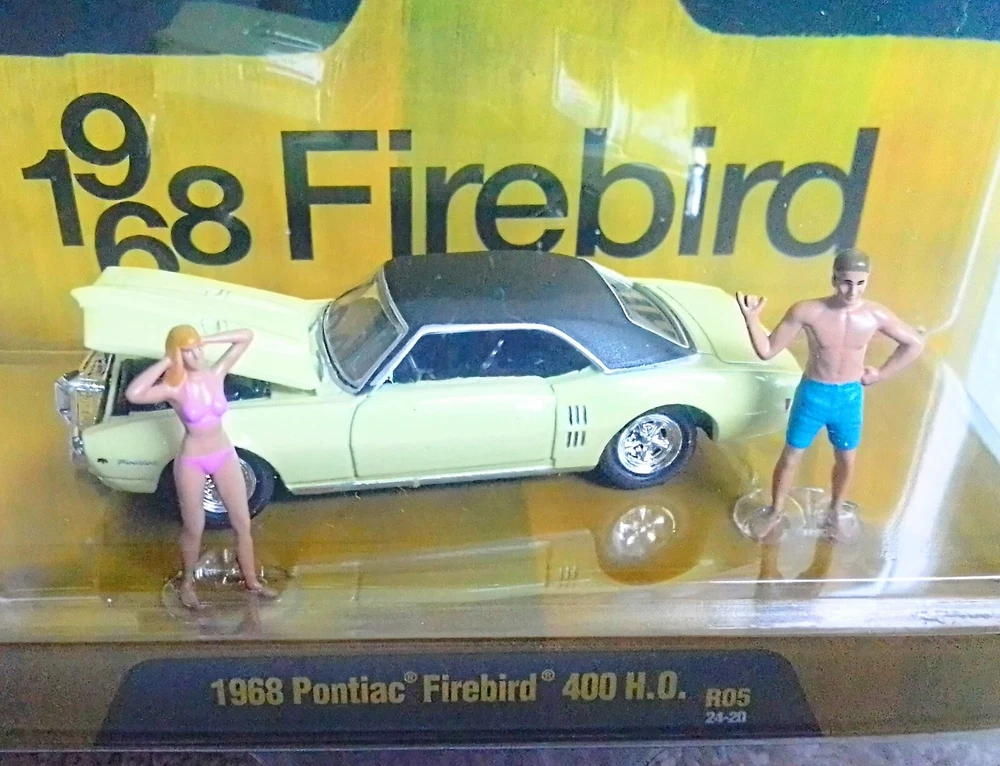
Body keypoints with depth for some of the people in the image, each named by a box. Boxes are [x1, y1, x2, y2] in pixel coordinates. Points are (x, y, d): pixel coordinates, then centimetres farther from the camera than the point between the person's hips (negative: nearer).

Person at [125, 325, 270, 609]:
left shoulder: (216, 374, -9)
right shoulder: (174, 387, -19)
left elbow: (246, 336, -9)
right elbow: (133, 394, -38)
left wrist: (207, 340, -16)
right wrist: (165, 362, -30)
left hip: (224, 455, 4)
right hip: (191, 462, -3)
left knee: (242, 523, 11)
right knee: (194, 529, 13)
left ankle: (250, 579, 31)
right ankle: (187, 583, 38)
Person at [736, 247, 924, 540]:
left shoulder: (876, 316, -16)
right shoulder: (806, 312, -22)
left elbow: (915, 343, 3)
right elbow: (767, 350, -17)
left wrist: (882, 374, 2)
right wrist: (751, 317, -32)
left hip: (850, 398, 2)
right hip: (812, 395, -2)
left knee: (846, 461, 20)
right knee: (790, 457, 13)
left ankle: (834, 511, 47)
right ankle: (776, 511, 38)